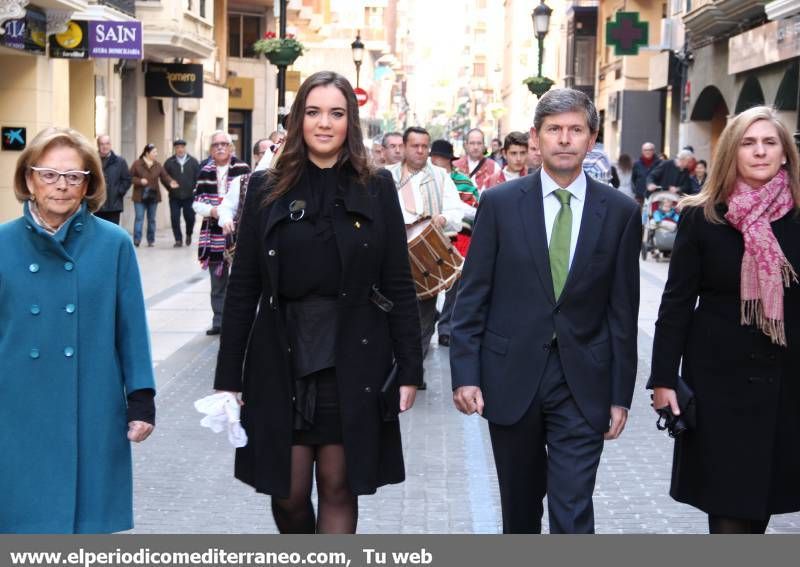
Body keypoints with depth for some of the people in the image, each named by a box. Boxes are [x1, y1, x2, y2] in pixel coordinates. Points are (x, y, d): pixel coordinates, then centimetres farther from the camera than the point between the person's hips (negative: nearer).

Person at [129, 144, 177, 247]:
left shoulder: (158, 165, 6)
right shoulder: (137, 164, -5)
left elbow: (165, 176, 2)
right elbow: (130, 177, -4)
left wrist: (170, 182, -18)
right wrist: (139, 181, -18)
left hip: (153, 196, 4)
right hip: (140, 196, -4)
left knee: (151, 219, 10)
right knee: (139, 218, -8)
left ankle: (151, 240, 17)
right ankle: (137, 240, -9)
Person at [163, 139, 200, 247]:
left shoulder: (193, 162, 3)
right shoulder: (169, 162, 3)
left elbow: (198, 177, 3)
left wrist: (195, 190, -4)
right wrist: (169, 188, 0)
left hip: (189, 196, 0)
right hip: (174, 197, 0)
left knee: (190, 217, 2)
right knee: (175, 218, -3)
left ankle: (189, 234, 30)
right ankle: (178, 239, 7)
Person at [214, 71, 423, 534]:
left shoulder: (376, 190, 2)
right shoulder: (267, 190, 3)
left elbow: (399, 286, 2)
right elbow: (242, 289, 3)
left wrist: (410, 369, -3)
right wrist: (229, 377, 1)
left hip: (353, 363, -1)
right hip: (281, 363, 1)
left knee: (338, 489, 5)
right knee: (287, 492, 5)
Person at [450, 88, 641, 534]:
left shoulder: (620, 212, 0)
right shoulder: (499, 203, -1)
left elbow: (623, 310, 2)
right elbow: (472, 296, 0)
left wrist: (621, 394, 2)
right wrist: (465, 374, -6)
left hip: (582, 384, -1)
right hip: (511, 379, 1)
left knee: (573, 513, -5)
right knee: (520, 506, 15)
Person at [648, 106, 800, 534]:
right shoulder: (701, 218, -2)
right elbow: (677, 302, 0)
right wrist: (664, 379, -4)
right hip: (720, 379, -2)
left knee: (759, 505, 9)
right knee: (729, 512, -1)